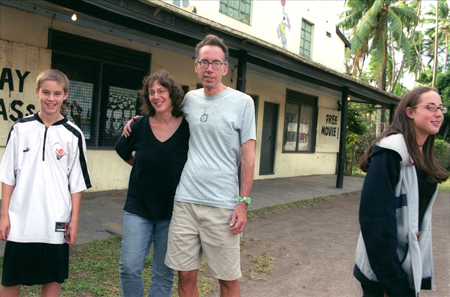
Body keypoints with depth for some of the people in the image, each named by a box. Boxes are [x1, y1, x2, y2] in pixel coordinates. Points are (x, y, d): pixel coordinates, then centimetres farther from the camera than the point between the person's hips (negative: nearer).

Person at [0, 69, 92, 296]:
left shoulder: (73, 135, -1)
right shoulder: (21, 129, 2)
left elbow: (77, 183, 1)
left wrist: (74, 221, -2)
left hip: (56, 223, -1)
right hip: (20, 221, 1)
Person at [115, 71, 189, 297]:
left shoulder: (188, 127, -8)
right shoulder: (139, 127, -3)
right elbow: (123, 152, 16)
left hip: (172, 210, -1)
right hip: (139, 208, 1)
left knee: (164, 272, 8)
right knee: (129, 267, 3)